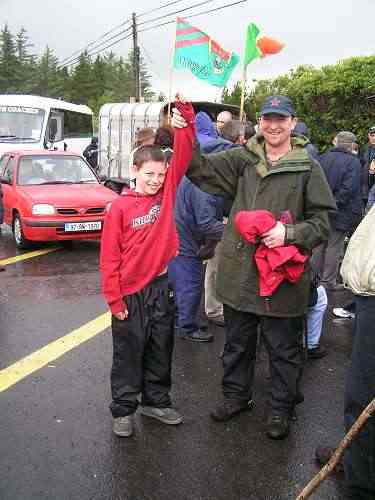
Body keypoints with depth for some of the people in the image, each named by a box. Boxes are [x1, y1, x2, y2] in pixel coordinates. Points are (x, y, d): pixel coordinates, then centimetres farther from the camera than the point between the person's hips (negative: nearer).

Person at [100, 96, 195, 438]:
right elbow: (109, 257, -9)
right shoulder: (120, 207, -11)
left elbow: (184, 151, -6)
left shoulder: (167, 191, 0)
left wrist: (186, 114, -19)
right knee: (129, 353, 10)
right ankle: (123, 409, 25)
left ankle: (156, 400, 35)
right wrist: (114, 299, -10)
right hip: (131, 292, -4)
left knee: (161, 350, 17)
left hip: (162, 285, 4)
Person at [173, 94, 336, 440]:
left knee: (284, 348, 12)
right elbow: (203, 170, -3)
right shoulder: (242, 159, 4)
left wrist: (290, 233, -20)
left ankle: (282, 408, 32)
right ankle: (236, 394, 41)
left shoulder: (308, 168, -4)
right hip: (239, 271, 3)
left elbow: (322, 222, -4)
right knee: (237, 342, 20)